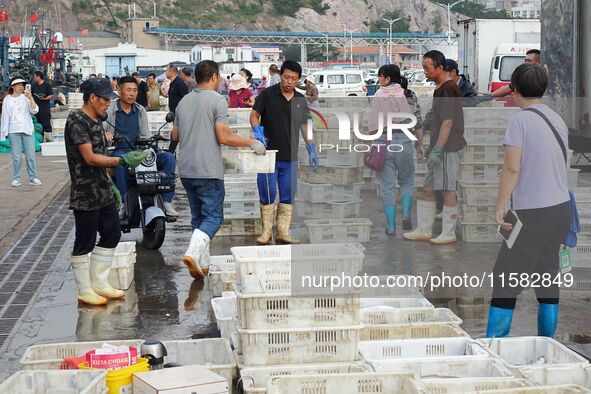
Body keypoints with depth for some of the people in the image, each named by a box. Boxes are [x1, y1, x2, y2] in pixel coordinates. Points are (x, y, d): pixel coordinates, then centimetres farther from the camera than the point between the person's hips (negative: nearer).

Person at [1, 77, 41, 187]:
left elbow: (34, 111, -6)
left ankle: (33, 178, 5)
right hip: (14, 131, 0)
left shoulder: (26, 98, 5)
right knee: (16, 156, 0)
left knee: (31, 155, -1)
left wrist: (30, 98, -16)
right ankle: (16, 179, 7)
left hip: (27, 130, 0)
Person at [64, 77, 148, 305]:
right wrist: (122, 160, -26)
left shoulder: (96, 120, 13)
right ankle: (84, 291, 12)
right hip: (85, 194, -9)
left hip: (103, 191, 9)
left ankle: (99, 283, 24)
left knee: (112, 234, 13)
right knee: (85, 242, 1)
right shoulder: (76, 121, -16)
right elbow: (90, 158, -23)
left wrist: (110, 183, 17)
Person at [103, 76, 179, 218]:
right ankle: (124, 202, -33)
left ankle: (167, 201, -20)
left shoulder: (140, 111, 16)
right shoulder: (109, 110, 3)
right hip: (118, 151, -4)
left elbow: (145, 135, 15)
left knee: (169, 158, -19)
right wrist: (105, 134, -29)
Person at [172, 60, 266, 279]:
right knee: (213, 217, -2)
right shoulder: (217, 100, -10)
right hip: (208, 171, -7)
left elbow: (175, 136, 18)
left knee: (198, 216, 16)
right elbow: (224, 137, -16)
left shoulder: (184, 101, 11)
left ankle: (202, 264, 16)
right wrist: (252, 143, -4)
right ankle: (193, 253, -23)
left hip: (186, 170, 7)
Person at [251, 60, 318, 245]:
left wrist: (312, 150, 10)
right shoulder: (267, 94, -2)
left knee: (288, 196, 5)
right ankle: (267, 231, 11)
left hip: (290, 156, 4)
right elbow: (254, 115, -1)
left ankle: (283, 232, 12)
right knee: (267, 194, 0)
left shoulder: (301, 100, 10)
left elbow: (305, 126, 15)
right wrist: (258, 131, -21)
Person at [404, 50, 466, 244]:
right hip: (438, 147, 10)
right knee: (427, 188, 12)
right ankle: (423, 230, 19)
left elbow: (448, 122, -20)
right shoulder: (440, 88, 15)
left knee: (448, 190, -2)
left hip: (447, 148, -10)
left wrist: (437, 149, -23)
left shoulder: (448, 89, -15)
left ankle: (449, 233, 6)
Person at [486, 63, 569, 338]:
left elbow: (512, 168, -17)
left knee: (506, 278, -4)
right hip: (562, 206, 8)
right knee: (548, 277, 13)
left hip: (532, 212, -7)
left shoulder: (519, 120, -11)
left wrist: (500, 207, -14)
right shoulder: (558, 120, 11)